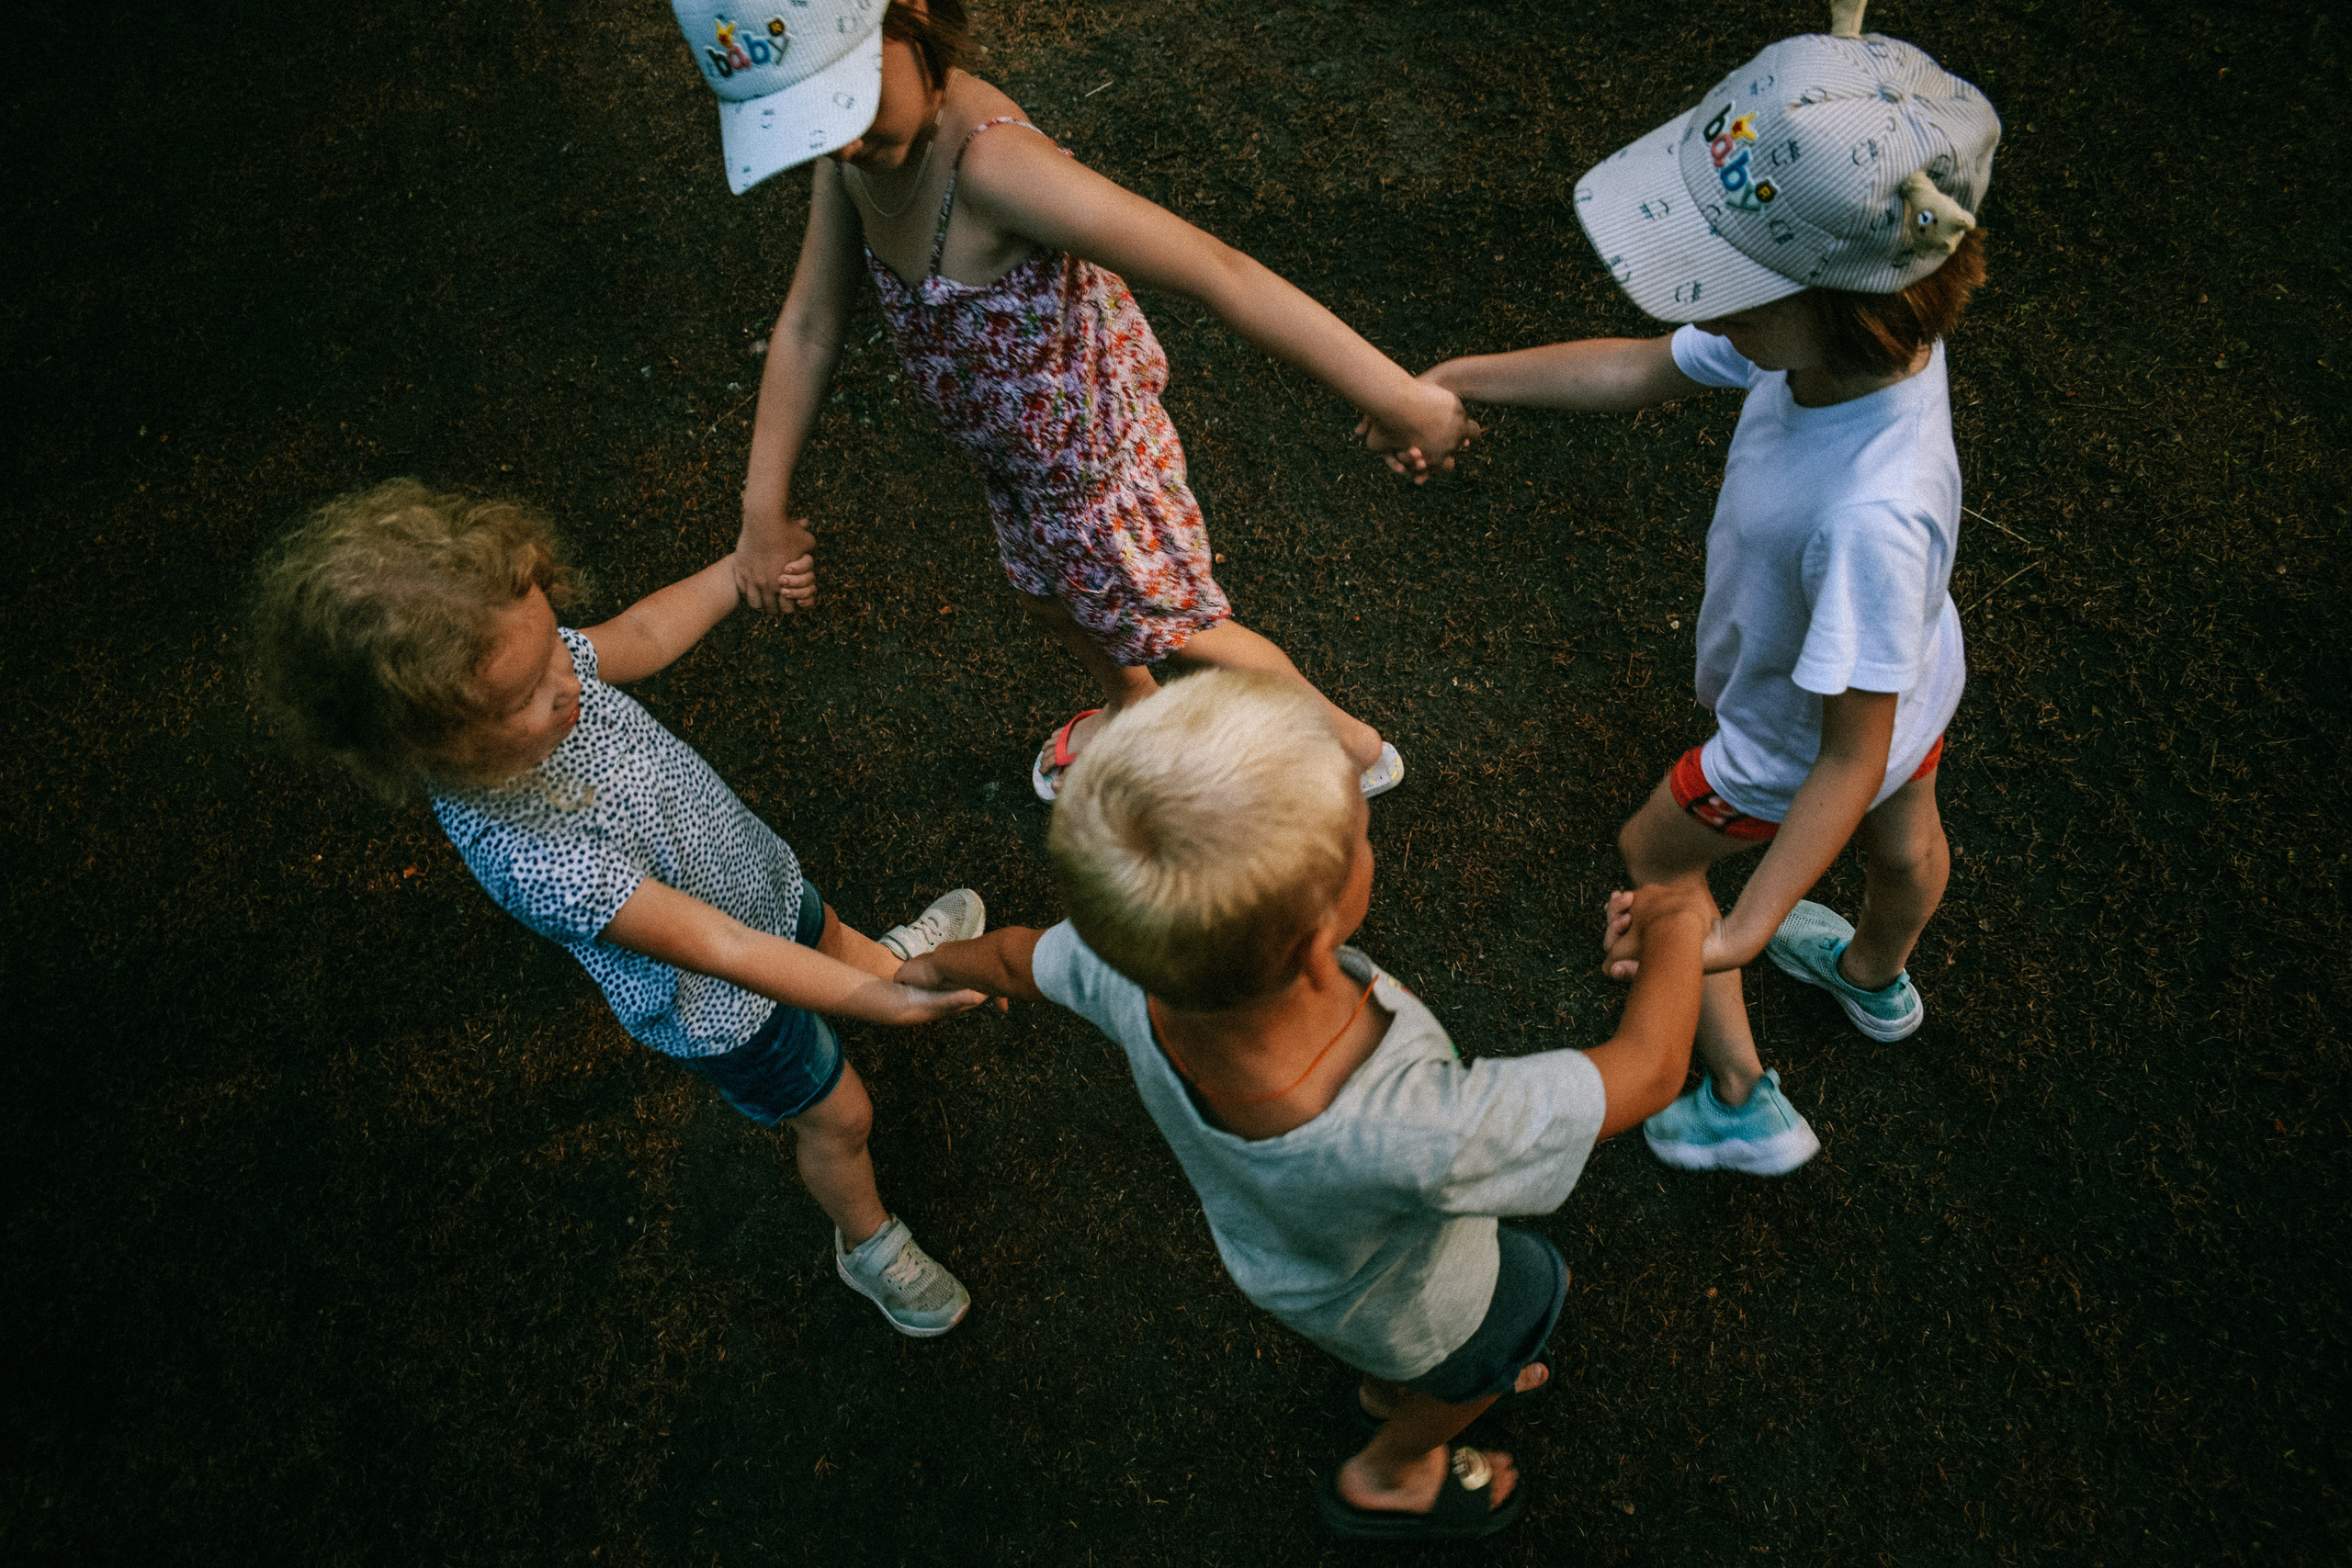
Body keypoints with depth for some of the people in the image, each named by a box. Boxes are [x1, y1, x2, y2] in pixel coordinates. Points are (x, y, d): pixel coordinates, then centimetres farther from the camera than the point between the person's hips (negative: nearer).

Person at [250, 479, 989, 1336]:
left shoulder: (530, 671, -27)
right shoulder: (528, 857, -46)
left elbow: (640, 635, -3)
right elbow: (722, 950, -42)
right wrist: (889, 1007, -44)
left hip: (756, 871, 6)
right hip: (723, 1005, -6)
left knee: (824, 931, 38)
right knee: (837, 1112, 19)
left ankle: (881, 957, 75)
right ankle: (868, 1242, 50)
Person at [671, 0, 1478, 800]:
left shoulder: (990, 159, -42)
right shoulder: (860, 138, -16)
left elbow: (1219, 272, -44)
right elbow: (808, 328, -6)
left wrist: (1396, 397, -41)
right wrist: (764, 508, -3)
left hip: (1094, 470, -7)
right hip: (1020, 462, 8)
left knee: (1180, 631, 19)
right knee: (1049, 603, 34)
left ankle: (1349, 744, 47)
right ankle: (1131, 708, 69)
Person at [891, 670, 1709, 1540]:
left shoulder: (1123, 978, -37)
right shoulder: (1414, 1138, -52)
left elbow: (1019, 957, -12)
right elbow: (1646, 1071, -38)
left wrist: (936, 966, 13)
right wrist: (1673, 931, -16)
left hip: (1272, 1242, 5)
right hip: (1404, 1305, -4)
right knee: (1528, 1298, 30)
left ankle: (1394, 1393, 68)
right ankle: (1388, 1472, 56)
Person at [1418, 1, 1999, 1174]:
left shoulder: (1872, 514, -49)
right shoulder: (1863, 330, -26)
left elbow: (1849, 758, -39)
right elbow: (1650, 370, -10)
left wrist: (1744, 933, -38)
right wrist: (1465, 377, -12)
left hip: (1796, 752, -7)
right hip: (1917, 682, 7)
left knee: (1653, 858, 21)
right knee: (1904, 842, 35)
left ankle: (1743, 1103, 39)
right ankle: (1878, 980, 70)